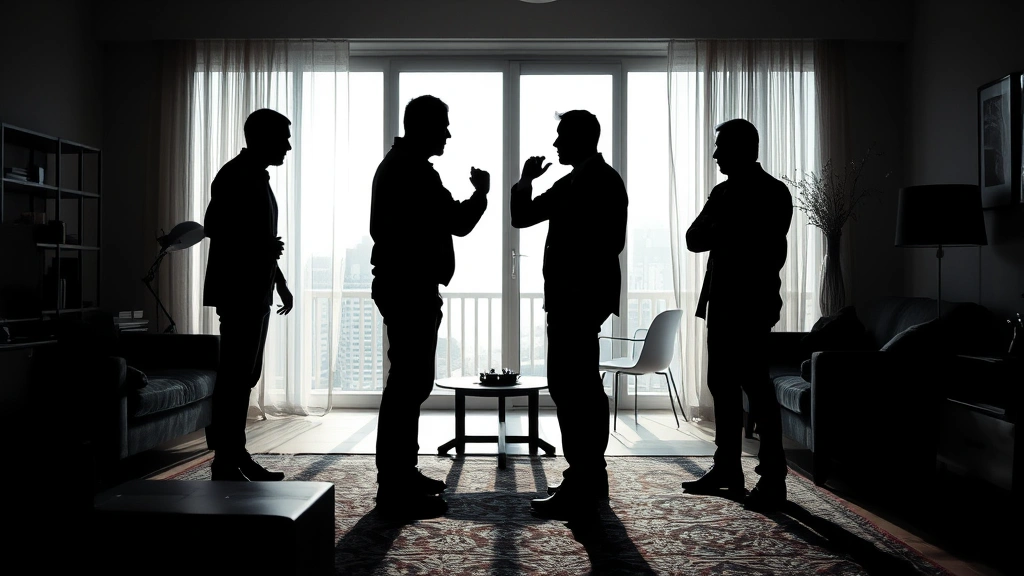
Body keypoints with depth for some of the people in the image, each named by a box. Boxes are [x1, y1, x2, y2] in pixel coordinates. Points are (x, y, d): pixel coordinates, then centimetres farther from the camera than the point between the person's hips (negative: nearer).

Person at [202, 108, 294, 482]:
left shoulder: (257, 177, 19)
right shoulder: (236, 175, -10)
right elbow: (213, 227, -20)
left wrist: (280, 282, 23)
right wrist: (263, 247, -15)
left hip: (256, 291, 10)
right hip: (238, 292, -10)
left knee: (246, 375, 11)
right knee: (235, 374, -7)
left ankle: (235, 455, 19)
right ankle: (225, 464, -2)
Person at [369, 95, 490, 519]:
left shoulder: (395, 164, 18)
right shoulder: (416, 171, -16)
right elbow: (459, 223, -18)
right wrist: (481, 193, 1)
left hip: (400, 285, 11)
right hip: (412, 288, -11)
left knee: (409, 381, 16)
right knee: (409, 383, -8)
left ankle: (402, 474, 25)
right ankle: (396, 490, -2)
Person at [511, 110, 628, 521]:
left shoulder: (602, 183, -10)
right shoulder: (570, 184, 19)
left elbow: (609, 243, -18)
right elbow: (522, 217, 19)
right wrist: (525, 181, 8)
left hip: (579, 298, -10)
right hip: (568, 298, 10)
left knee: (568, 387, -13)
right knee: (582, 386, 14)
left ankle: (580, 489, -9)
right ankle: (590, 478, 24)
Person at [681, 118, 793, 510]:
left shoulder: (772, 192, -5)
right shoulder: (722, 192, 17)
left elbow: (767, 249, -15)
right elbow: (694, 239, 8)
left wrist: (719, 232, -6)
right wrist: (723, 231, -10)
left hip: (751, 305, -7)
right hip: (721, 302, 8)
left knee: (756, 386, -7)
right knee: (722, 386, 9)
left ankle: (773, 478, 1)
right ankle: (727, 470, 18)